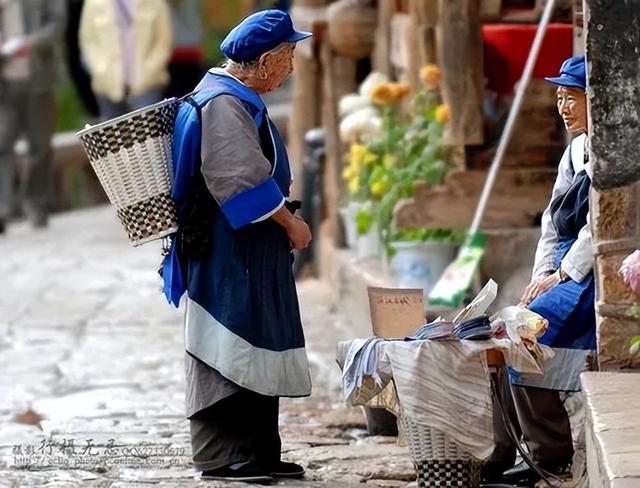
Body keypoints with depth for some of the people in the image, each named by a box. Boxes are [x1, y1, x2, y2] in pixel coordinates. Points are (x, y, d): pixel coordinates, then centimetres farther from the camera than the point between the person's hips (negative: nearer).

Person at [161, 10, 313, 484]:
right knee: (229, 353, -8)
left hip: (254, 255, 11)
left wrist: (285, 221, 17)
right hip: (227, 254, -11)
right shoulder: (222, 104, -18)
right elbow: (243, 181, -23)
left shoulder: (242, 101, 15)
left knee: (257, 352, 13)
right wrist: (290, 223, -13)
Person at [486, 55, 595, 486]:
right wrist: (543, 273, 2)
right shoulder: (576, 151, 16)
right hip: (566, 270, 9)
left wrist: (561, 274, -15)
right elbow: (554, 219, 16)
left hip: (593, 273, -9)